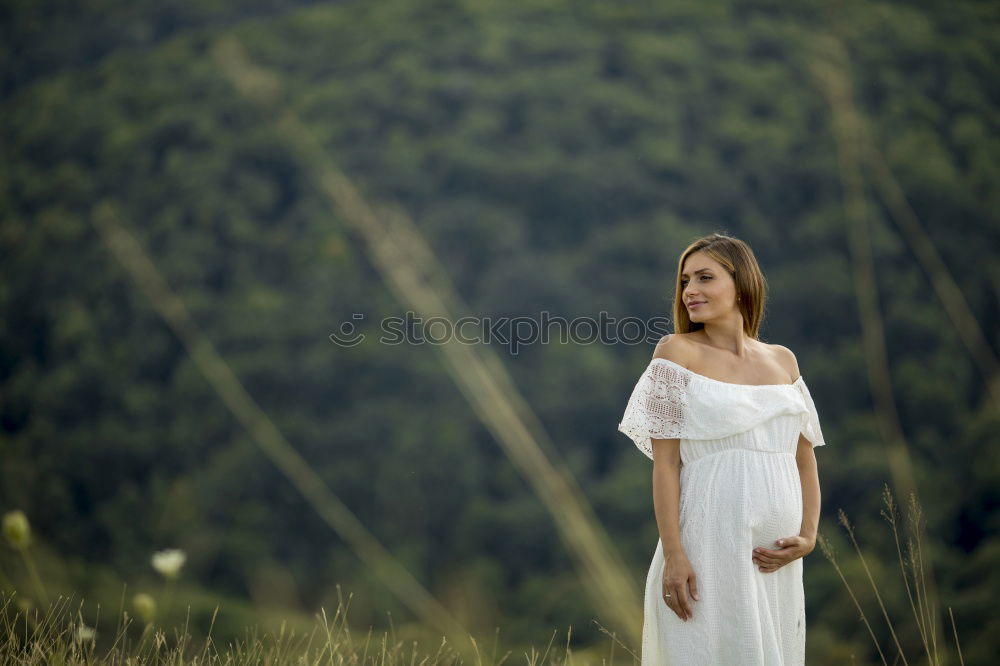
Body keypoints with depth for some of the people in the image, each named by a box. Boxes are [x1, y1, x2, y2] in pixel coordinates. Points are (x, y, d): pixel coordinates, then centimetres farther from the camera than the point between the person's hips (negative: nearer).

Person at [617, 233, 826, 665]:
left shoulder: (783, 361, 12)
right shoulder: (677, 351, 0)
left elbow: (805, 460, 15)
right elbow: (664, 464, -6)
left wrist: (808, 536, -1)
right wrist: (673, 555, -14)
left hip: (775, 559, 4)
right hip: (709, 544, -4)